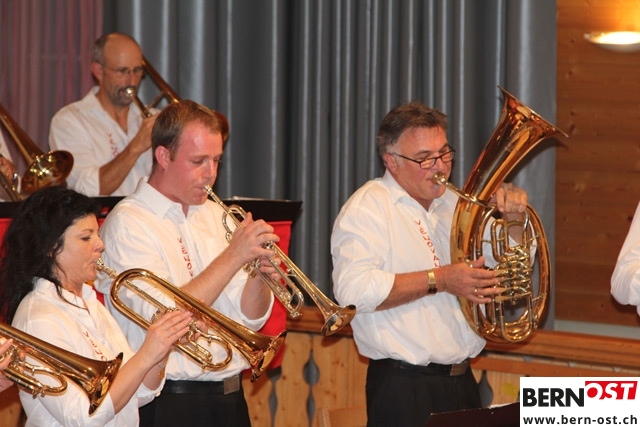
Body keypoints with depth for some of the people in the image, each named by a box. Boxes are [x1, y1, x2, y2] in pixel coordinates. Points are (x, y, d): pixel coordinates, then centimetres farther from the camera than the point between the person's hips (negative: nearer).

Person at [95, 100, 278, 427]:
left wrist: (258, 274, -12)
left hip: (229, 397, 6)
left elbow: (249, 319, 7)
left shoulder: (215, 216, 10)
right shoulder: (127, 223, -9)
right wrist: (233, 256, -21)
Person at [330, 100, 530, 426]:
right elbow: (354, 290, -23)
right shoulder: (368, 207, -9)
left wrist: (513, 217, 3)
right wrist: (438, 280, -24)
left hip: (462, 383, 7)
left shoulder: (454, 205, 16)